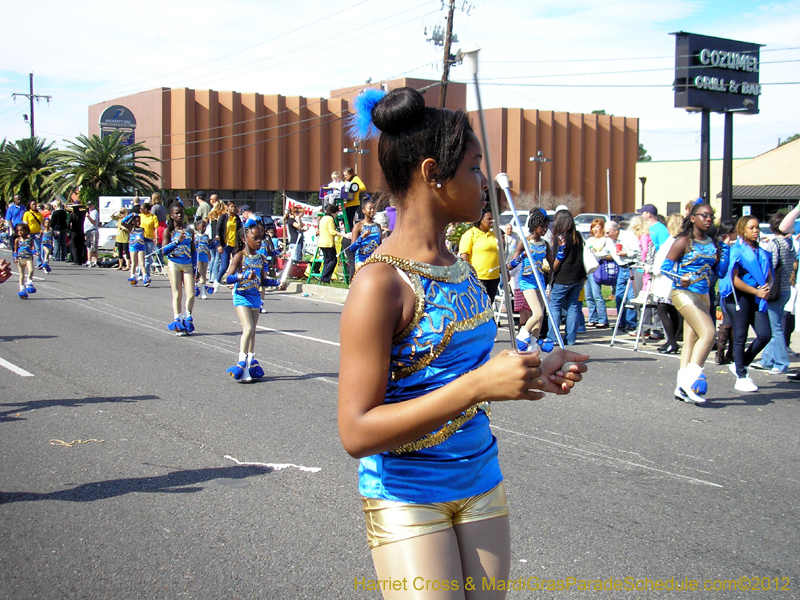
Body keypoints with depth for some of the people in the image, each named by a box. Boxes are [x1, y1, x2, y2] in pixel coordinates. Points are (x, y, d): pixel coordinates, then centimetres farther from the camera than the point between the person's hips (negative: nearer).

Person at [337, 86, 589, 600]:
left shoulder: (460, 269, 5)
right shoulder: (381, 282, -19)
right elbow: (358, 433, -23)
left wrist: (535, 374, 1)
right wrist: (477, 385, -28)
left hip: (480, 485, 7)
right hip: (407, 501, -7)